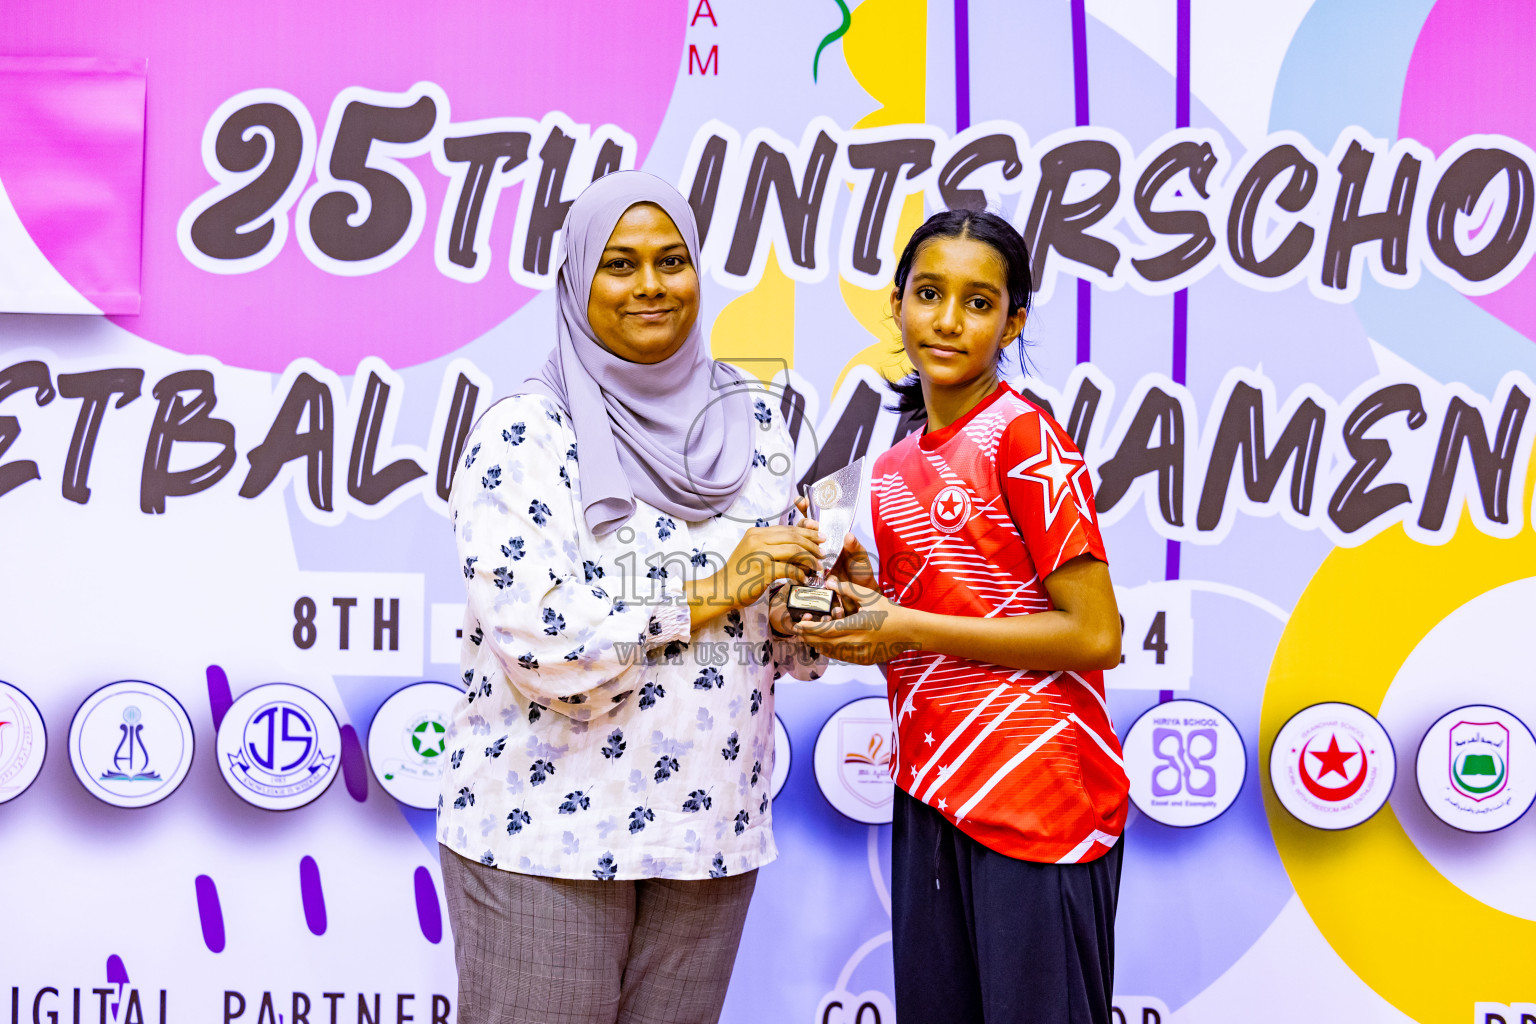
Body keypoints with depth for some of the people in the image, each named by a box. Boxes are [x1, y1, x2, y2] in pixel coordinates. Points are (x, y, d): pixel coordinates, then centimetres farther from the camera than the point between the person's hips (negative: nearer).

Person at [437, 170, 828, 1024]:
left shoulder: (754, 424, 8)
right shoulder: (525, 434, -8)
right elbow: (531, 636, -18)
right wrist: (710, 592, -18)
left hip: (711, 830, 5)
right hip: (547, 830, -4)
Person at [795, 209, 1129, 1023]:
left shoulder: (1023, 437, -10)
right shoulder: (895, 470, 12)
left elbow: (1095, 637, -15)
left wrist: (906, 628, -13)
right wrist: (865, 589, 0)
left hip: (1037, 795, -7)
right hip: (930, 793, 7)